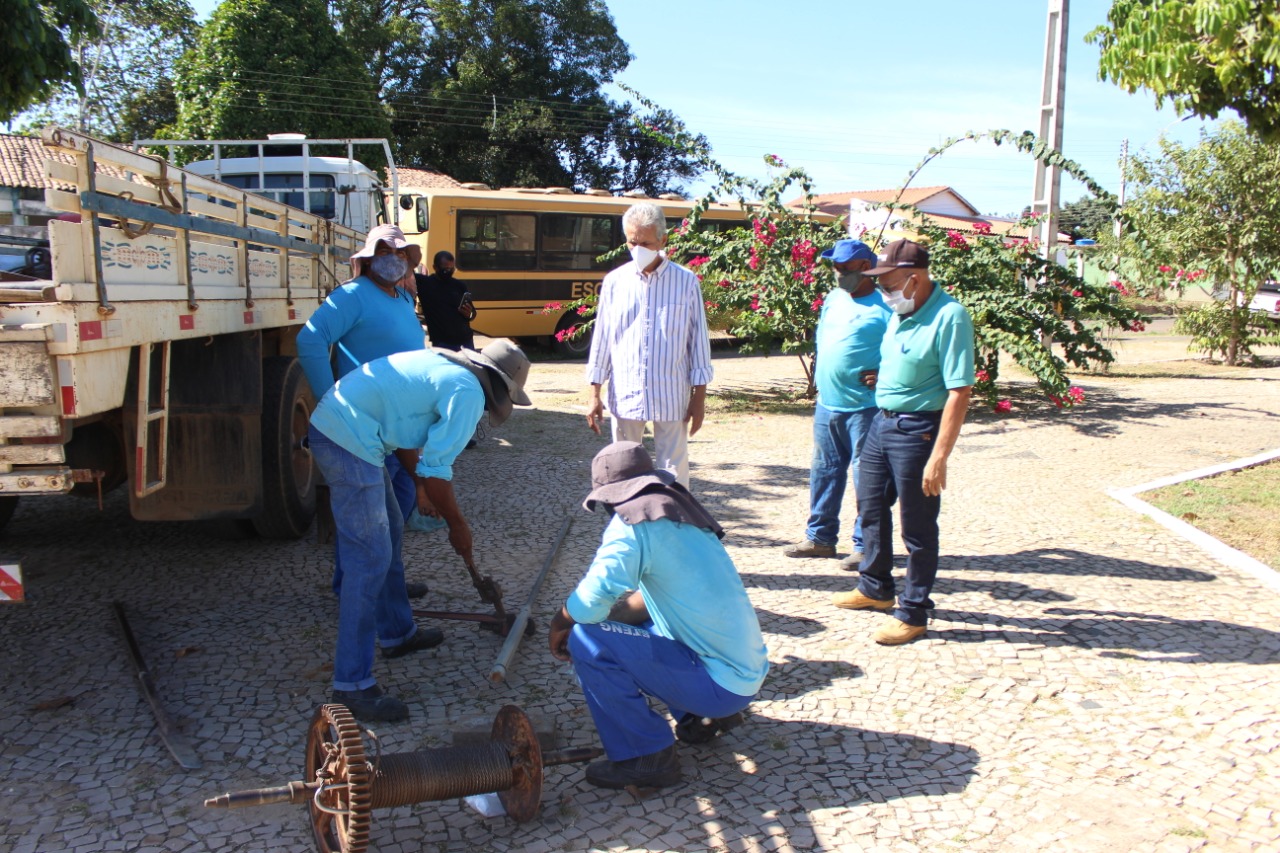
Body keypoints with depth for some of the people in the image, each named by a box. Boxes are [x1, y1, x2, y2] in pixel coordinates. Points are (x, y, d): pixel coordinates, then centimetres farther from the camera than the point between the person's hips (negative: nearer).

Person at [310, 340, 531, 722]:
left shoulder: (442, 364, 17)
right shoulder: (468, 393, -11)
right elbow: (436, 471, -12)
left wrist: (420, 486, 29)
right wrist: (457, 525, 3)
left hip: (328, 423, 11)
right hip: (349, 442, -11)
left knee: (389, 531, 22)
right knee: (370, 560, -8)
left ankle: (397, 633, 37)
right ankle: (352, 685, -4)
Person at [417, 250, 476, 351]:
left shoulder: (459, 286, 8)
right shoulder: (424, 283, 0)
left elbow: (472, 313, 13)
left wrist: (469, 314, -6)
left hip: (465, 341, 4)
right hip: (442, 344, -3)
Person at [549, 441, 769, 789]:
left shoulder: (635, 520, -16)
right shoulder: (681, 513, 9)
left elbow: (589, 604, -24)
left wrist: (559, 626, -4)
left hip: (723, 685, -9)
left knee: (587, 640, -14)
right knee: (617, 621, 23)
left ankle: (647, 758, -3)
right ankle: (707, 715, 20)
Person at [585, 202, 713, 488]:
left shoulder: (686, 282, -3)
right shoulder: (615, 282, 2)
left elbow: (699, 340, 0)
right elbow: (601, 338, 6)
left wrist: (699, 397, -1)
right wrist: (594, 393, 4)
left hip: (672, 399, -2)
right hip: (625, 397, 2)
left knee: (674, 475, 5)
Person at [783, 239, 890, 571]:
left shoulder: (885, 307, -10)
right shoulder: (833, 298, 14)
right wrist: (820, 383, 14)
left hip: (864, 408, -7)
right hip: (827, 405, 8)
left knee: (867, 477, -1)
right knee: (824, 473, 14)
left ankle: (864, 546, 9)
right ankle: (820, 537, 26)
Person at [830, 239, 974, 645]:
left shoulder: (949, 317, -20)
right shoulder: (901, 313, 6)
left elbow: (959, 393, -23)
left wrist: (939, 457, -25)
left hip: (917, 430, -9)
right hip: (881, 422, 9)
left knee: (917, 527, 3)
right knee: (871, 508, 21)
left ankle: (913, 613, 18)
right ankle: (875, 588, 40)